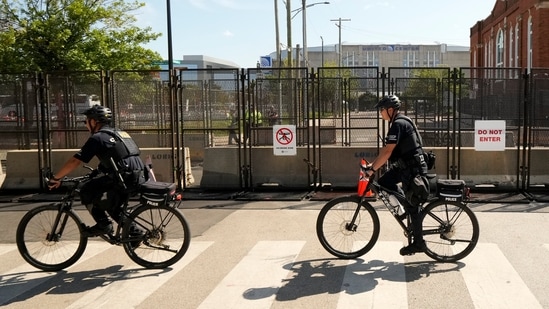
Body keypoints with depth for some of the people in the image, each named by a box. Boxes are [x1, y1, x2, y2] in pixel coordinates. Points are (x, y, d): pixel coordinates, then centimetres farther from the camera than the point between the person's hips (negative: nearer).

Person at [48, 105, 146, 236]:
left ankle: (103, 224, 7)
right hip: (139, 177, 8)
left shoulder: (97, 138, -1)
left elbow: (74, 162, -3)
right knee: (110, 202, 28)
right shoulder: (119, 133, 24)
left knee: (86, 192, 6)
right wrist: (96, 172, 47)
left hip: (124, 179, -8)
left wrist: (55, 178, 8)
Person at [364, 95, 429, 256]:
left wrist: (372, 169, -19)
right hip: (405, 167, 10)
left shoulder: (398, 124, -18)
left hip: (412, 168, -10)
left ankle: (418, 243, 11)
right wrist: (373, 163, 12)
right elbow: (386, 149, 17)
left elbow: (387, 151, -24)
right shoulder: (399, 123, 14)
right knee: (383, 183, 6)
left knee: (413, 206, -1)